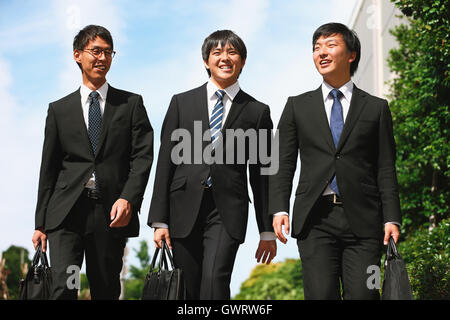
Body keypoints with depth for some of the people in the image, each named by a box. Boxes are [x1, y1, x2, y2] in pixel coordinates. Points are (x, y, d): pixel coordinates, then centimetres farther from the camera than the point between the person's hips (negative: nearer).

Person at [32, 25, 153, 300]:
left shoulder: (131, 104, 10)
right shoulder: (59, 110, 13)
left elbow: (143, 156, 0)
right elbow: (48, 169, 13)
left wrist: (128, 198, -16)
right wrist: (41, 223, 9)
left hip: (112, 214, 0)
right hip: (66, 212, 0)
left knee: (106, 291, 6)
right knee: (63, 287, -12)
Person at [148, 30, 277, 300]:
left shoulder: (258, 112, 9)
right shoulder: (181, 103, 10)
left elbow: (261, 175, 10)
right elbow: (166, 162, 7)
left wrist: (267, 231, 8)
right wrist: (159, 220, 0)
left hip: (228, 210, -1)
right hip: (185, 210, 2)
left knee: (215, 281, -20)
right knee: (188, 291, 3)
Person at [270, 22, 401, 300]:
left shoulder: (376, 108, 11)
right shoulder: (298, 106, 13)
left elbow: (386, 169, 7)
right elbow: (284, 164, 9)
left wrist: (391, 218, -2)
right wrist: (279, 209, -4)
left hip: (363, 221, 0)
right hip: (315, 220, 1)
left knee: (363, 294, -5)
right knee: (321, 295, -5)